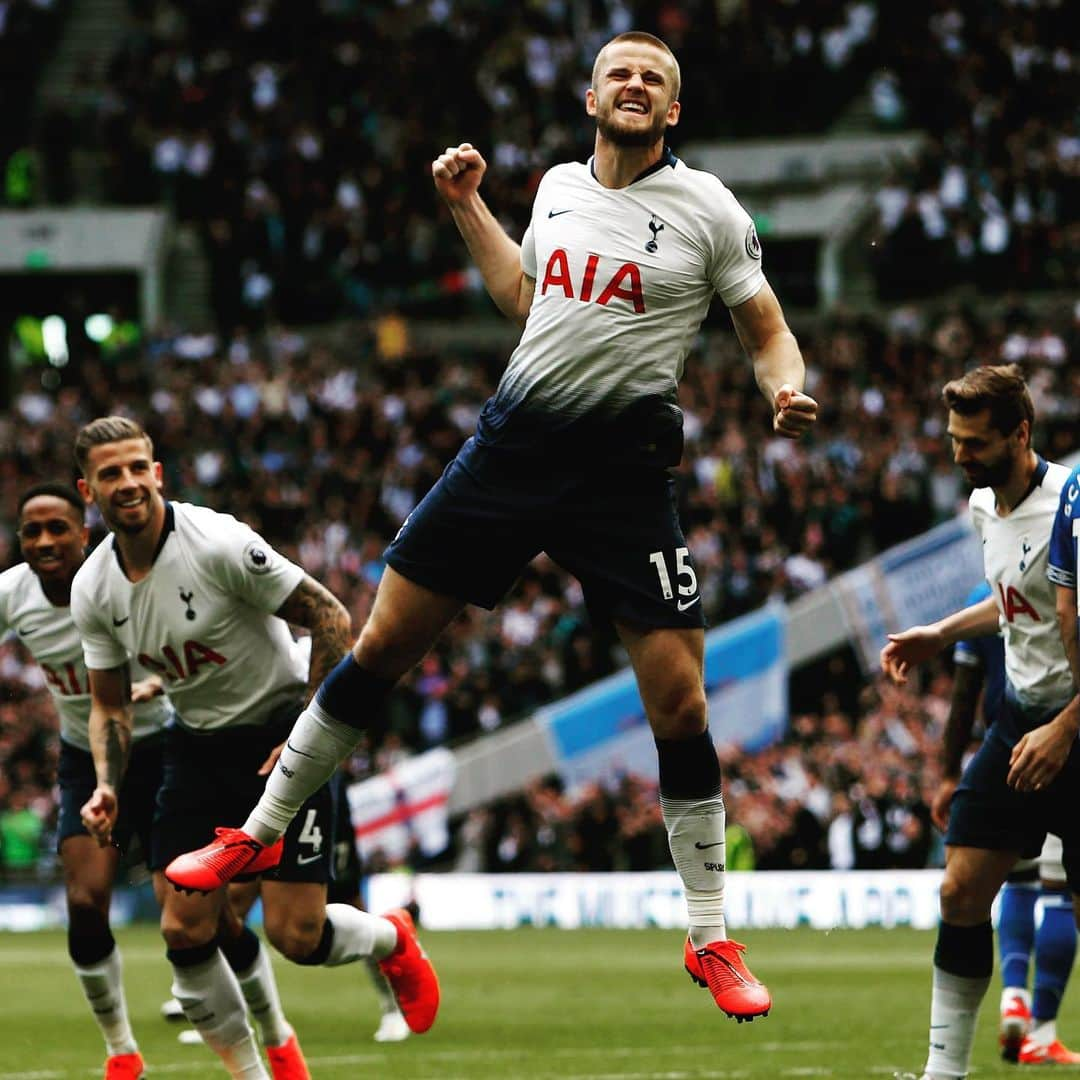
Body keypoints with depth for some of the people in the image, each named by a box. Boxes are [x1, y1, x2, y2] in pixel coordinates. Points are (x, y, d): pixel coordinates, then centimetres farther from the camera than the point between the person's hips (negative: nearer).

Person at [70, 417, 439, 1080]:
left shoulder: (220, 544, -22)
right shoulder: (92, 589, -4)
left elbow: (332, 620, -17)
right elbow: (110, 705, 9)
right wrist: (107, 786, -9)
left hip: (282, 729, -5)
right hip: (198, 745, 5)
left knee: (295, 936, -10)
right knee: (184, 930, -6)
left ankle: (393, 939, 24)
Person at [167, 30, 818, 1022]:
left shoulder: (706, 209, -4)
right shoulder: (559, 187, 9)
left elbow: (768, 331, 1)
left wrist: (787, 393, -19)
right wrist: (467, 205, 23)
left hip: (625, 468, -4)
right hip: (512, 444, 4)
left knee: (679, 706, -8)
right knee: (382, 646, 5)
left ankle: (711, 939, 4)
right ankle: (262, 833, 21)